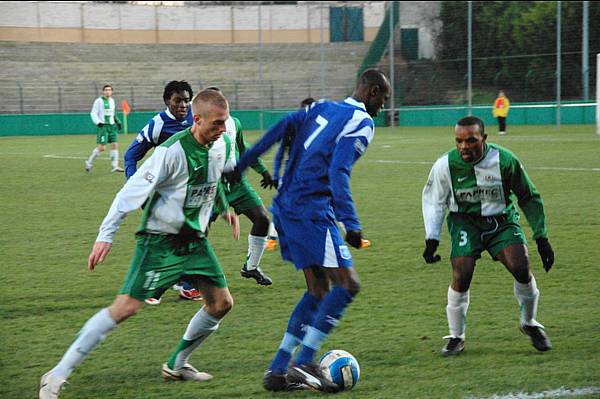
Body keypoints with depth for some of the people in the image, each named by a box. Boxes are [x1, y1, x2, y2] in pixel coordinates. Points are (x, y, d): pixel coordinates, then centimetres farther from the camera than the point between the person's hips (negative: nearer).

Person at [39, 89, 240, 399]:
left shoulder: (221, 145, 0)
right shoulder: (173, 151, -23)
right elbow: (133, 191, -22)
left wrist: (225, 208, 33)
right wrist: (105, 235, -25)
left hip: (195, 240, 8)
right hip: (159, 240, -8)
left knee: (221, 303, 5)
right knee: (126, 306, -17)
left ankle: (176, 365, 25)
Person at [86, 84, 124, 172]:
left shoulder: (112, 100, 14)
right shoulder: (99, 101, -5)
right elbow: (93, 113, -6)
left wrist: (117, 121, 18)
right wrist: (98, 122, -19)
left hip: (112, 126, 6)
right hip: (103, 126, -6)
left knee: (115, 145, -3)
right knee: (101, 147, -10)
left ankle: (115, 166, -1)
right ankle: (89, 162, 9)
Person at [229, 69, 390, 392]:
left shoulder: (322, 108, 17)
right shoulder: (362, 123, -7)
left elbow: (281, 128, 9)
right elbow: (338, 172, -20)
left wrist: (241, 164, 12)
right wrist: (350, 224, -24)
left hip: (286, 207, 9)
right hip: (312, 213, -9)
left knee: (319, 290, 13)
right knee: (347, 284, -7)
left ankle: (277, 371, 9)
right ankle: (303, 363, -13)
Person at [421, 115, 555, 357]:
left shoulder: (505, 160, -15)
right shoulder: (446, 165, -13)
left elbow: (529, 198, -2)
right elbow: (433, 201, 5)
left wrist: (541, 238, -3)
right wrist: (431, 239, -2)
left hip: (501, 219, 0)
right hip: (465, 221, 0)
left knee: (521, 269, -19)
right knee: (461, 278, -20)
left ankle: (529, 324, 9)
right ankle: (456, 337, 2)